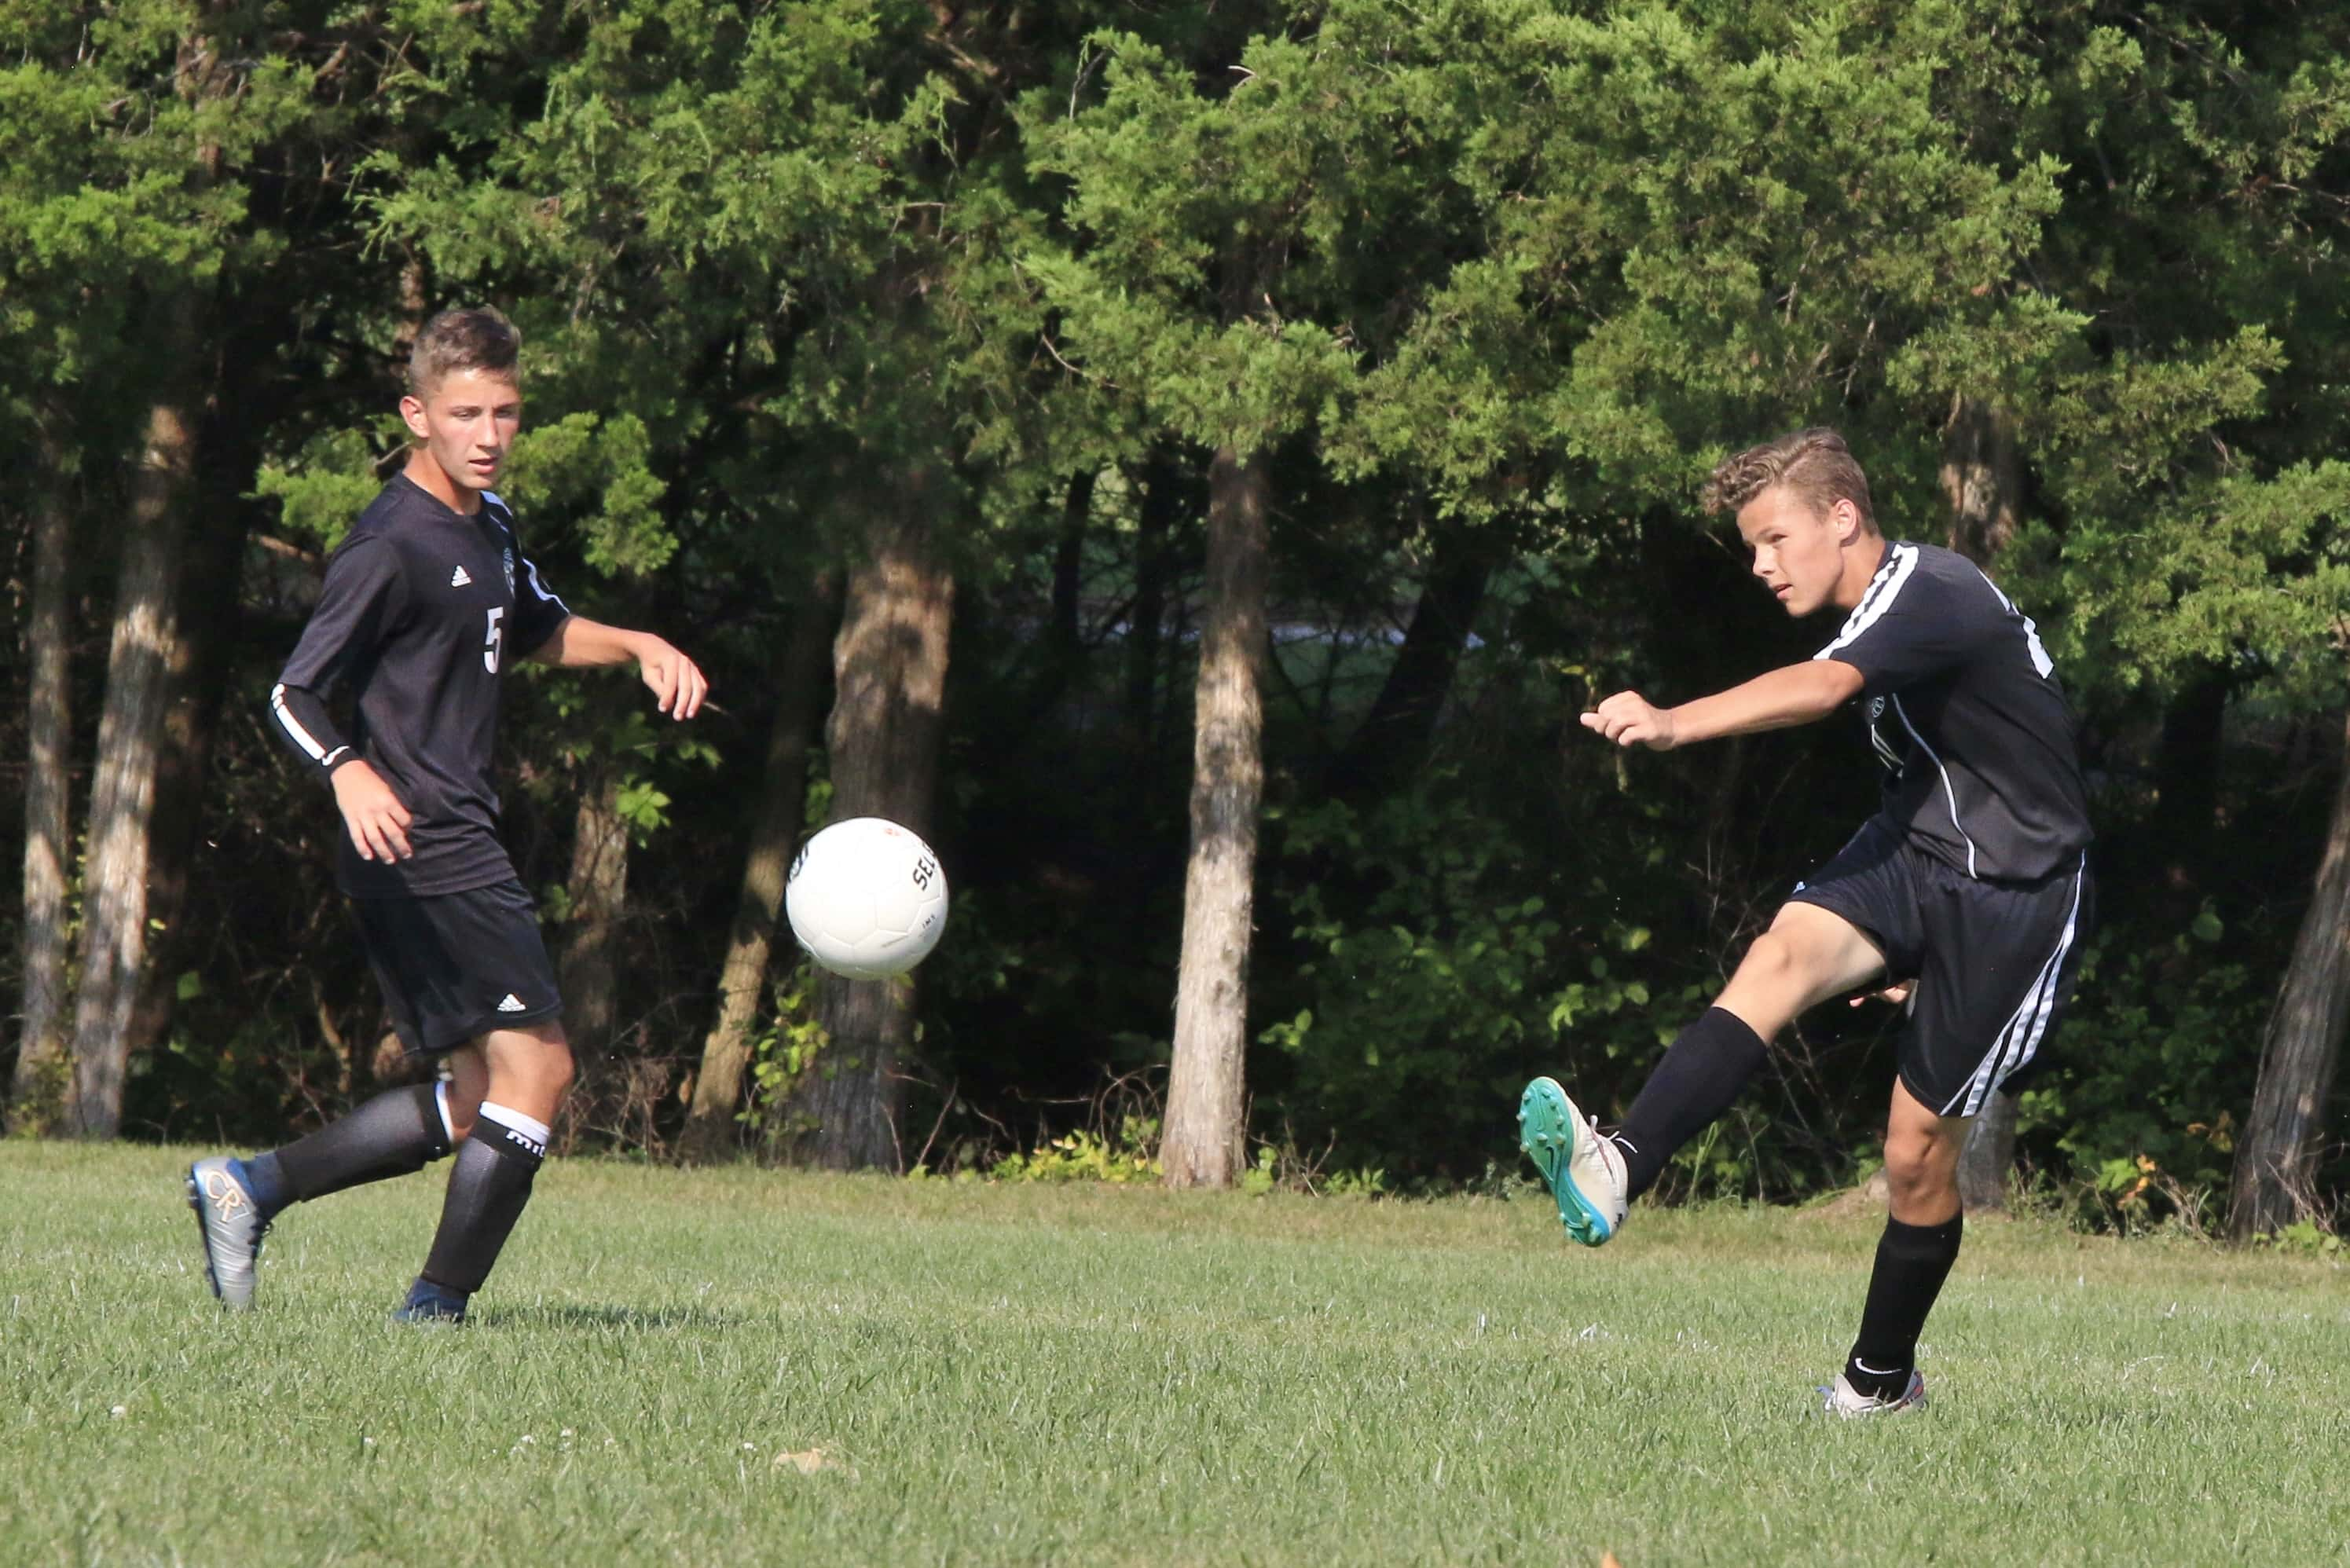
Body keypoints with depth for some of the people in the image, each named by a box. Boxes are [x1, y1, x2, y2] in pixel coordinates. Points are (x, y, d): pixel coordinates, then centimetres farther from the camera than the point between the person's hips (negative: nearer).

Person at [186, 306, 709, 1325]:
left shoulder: (488, 526, 15)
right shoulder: (393, 545, -14)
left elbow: (538, 633, 33)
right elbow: (293, 694, -16)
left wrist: (639, 647, 15)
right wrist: (349, 773, -35)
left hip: (455, 842, 10)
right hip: (423, 846, -10)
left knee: (476, 1099, 12)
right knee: (534, 1063, -10)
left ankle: (249, 1186, 14)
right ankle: (441, 1305, -4)